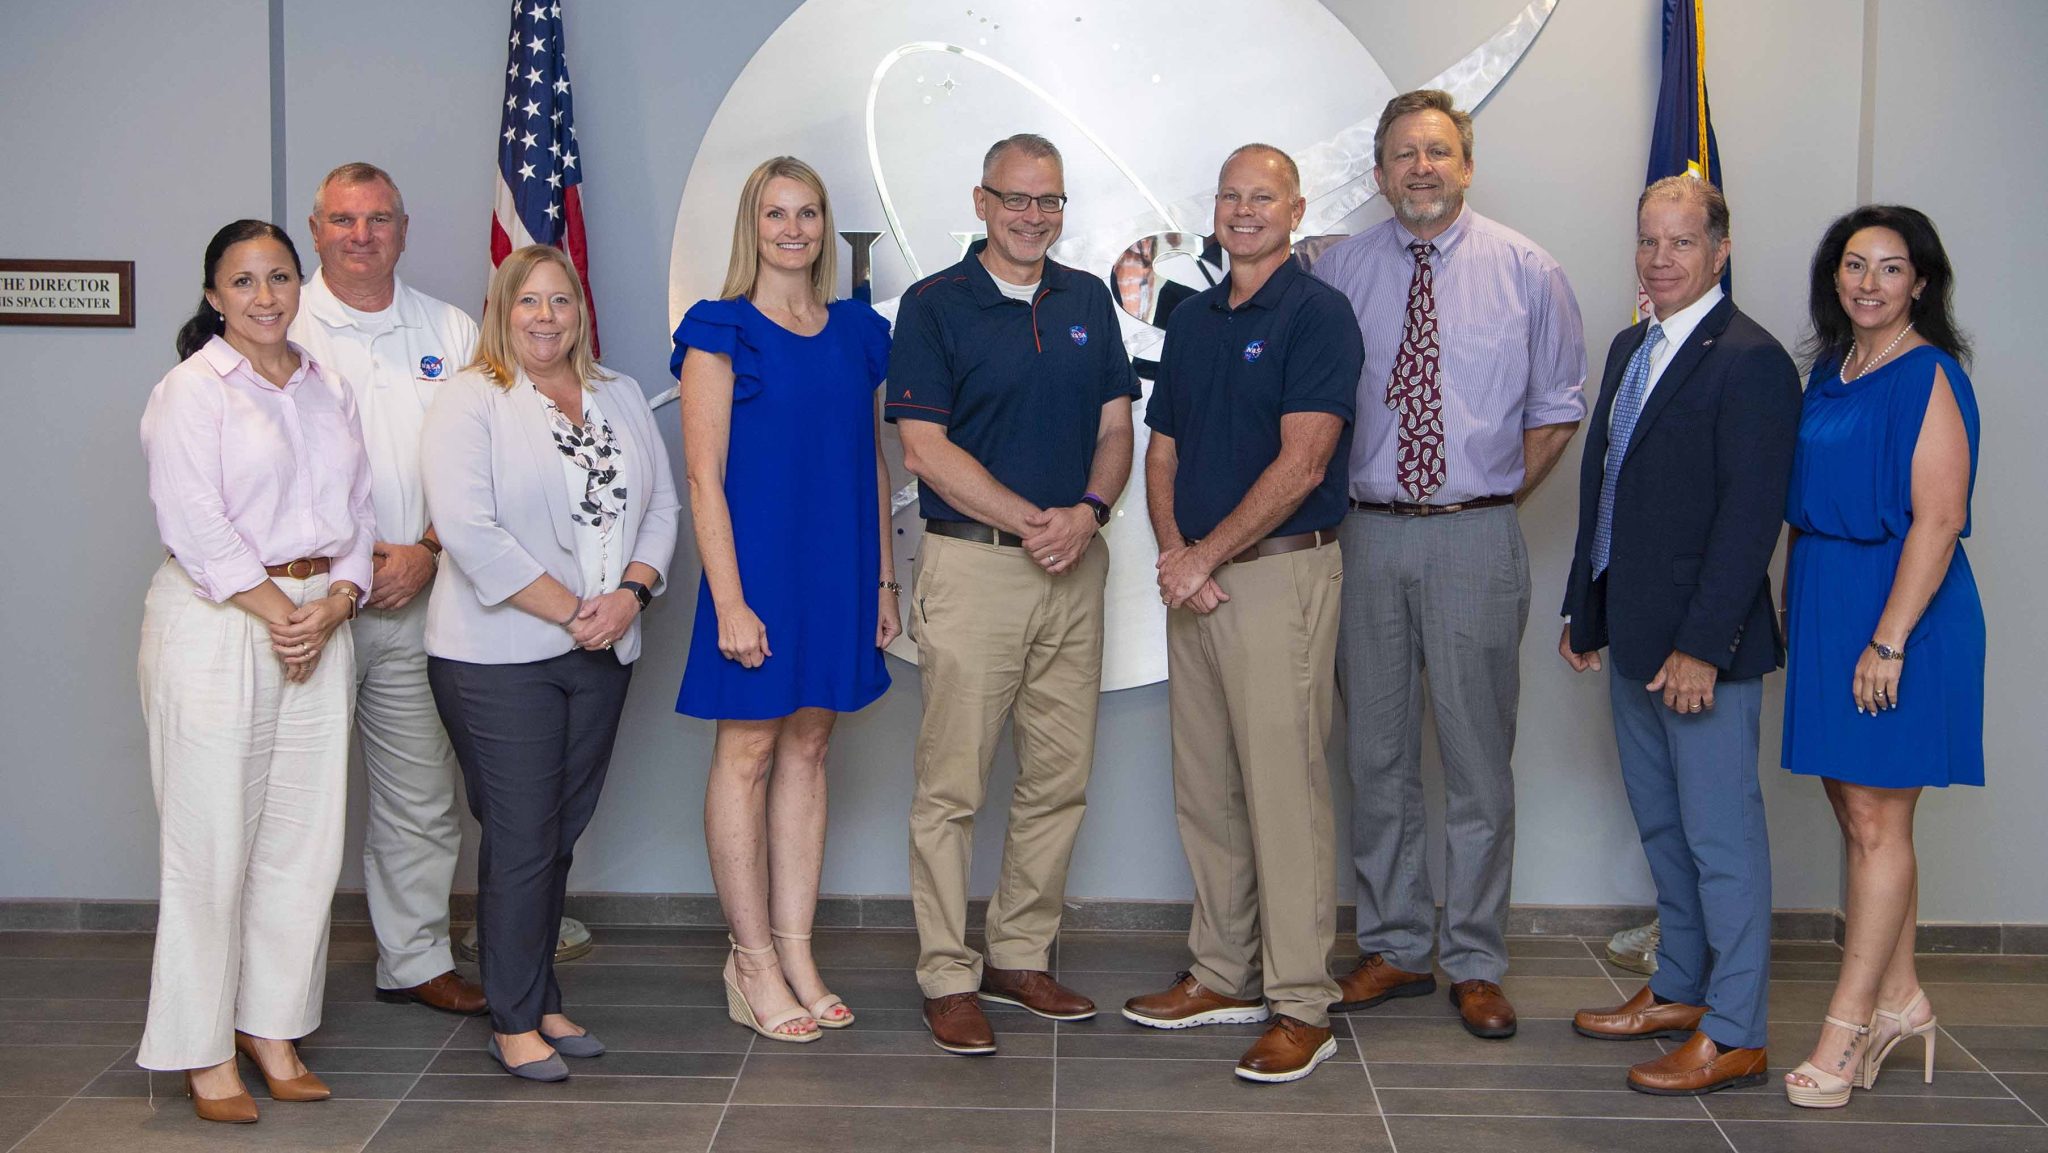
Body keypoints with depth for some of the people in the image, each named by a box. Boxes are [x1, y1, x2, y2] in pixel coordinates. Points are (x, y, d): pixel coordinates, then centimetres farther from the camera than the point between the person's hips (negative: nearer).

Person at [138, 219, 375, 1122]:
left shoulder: (327, 388, 15)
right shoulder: (191, 390, -3)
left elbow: (357, 510, 11)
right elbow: (195, 523, -11)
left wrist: (333, 602, -5)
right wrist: (274, 610, -14)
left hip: (321, 620, 6)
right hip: (216, 620, -6)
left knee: (305, 837, 6)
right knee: (212, 843, -3)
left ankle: (272, 1028, 18)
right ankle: (203, 1052, 7)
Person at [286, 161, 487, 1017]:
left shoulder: (451, 334, 10)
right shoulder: (282, 329, 1)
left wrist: (428, 551, -7)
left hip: (415, 600, 3)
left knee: (421, 796, 9)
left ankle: (415, 957, 22)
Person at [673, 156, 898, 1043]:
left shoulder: (857, 332, 11)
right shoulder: (722, 330, -4)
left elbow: (873, 464, 14)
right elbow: (704, 477, -9)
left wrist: (883, 580, 10)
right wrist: (728, 598, -15)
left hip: (839, 570, 5)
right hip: (758, 567, -5)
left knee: (808, 748, 10)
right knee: (748, 752, 1)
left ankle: (796, 950, 17)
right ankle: (753, 961, 9)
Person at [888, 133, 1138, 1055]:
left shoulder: (1089, 301, 12)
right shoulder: (934, 306, -3)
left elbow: (1115, 429, 11)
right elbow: (926, 450, -9)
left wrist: (1088, 512, -9)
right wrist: (1034, 521, -13)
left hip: (1075, 568, 5)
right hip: (972, 565, -5)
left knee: (1061, 778, 9)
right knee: (952, 784, -2)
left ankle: (1020, 958, 22)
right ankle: (948, 978, 7)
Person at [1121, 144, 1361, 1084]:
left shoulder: (1317, 313, -7)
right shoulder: (1192, 320, 15)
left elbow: (1301, 463, -14)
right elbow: (1162, 452, 14)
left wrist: (1204, 556, -12)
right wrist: (1173, 553, -3)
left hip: (1280, 573, -7)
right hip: (1193, 579, 7)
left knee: (1283, 788, -6)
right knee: (1202, 788, 12)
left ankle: (1301, 1006, 1)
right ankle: (1224, 975, 23)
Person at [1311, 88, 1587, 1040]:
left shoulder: (1526, 271, 2)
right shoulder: (1339, 272, 5)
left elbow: (1557, 409, 8)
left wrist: (1497, 501, 3)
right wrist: (1334, 500, 2)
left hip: (1475, 540, -2)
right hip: (1368, 534, 2)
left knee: (1478, 757, 3)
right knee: (1376, 754, 9)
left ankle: (1477, 963, 14)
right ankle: (1395, 947, 23)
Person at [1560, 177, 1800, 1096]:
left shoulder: (1750, 362, -14)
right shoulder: (1631, 349, 14)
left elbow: (1749, 516, -19)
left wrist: (1703, 645, -21)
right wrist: (1584, 608, 16)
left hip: (1701, 647, -9)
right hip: (1633, 639, 9)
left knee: (1721, 838, 0)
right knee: (1661, 827, 18)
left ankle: (1734, 1036, 9)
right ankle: (1679, 993, 32)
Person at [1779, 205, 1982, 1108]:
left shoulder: (1928, 378, -12)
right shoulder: (1829, 372, 12)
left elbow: (1936, 521, -17)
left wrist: (1887, 641, -20)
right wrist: (1797, 606, 12)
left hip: (1900, 608, -8)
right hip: (1824, 608, 8)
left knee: (1875, 820, -3)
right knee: (1858, 813, 12)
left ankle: (1847, 1027, 3)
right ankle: (1899, 1001, 24)